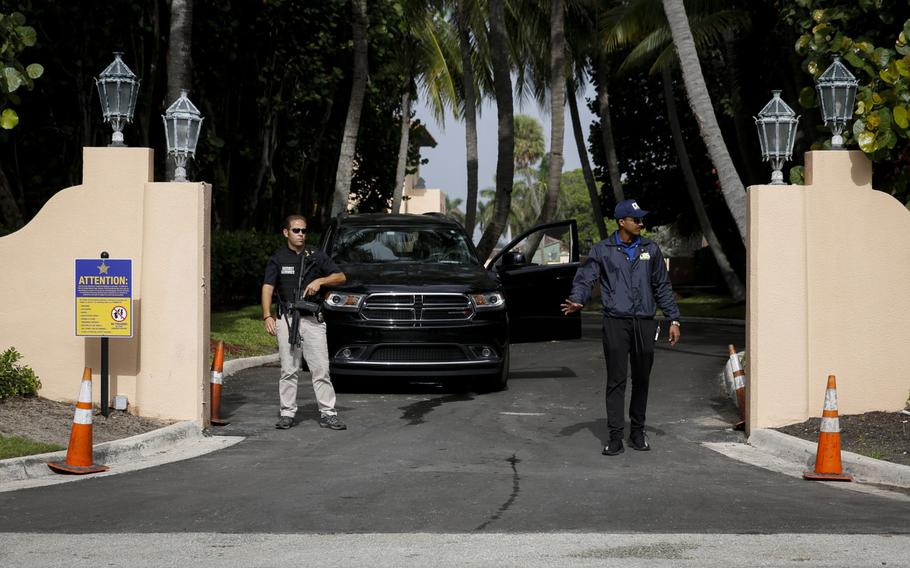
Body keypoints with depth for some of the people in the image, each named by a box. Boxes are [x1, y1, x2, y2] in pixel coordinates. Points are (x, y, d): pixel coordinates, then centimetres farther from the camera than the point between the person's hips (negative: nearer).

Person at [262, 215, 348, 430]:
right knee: (288, 370, 2)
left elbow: (341, 277, 10)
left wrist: (320, 281, -8)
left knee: (321, 368, -3)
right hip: (286, 319, 0)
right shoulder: (278, 259, 6)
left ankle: (328, 413, -1)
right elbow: (268, 287, -3)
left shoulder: (316, 256, 9)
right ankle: (287, 413, 8)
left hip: (312, 319, 0)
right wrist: (267, 316, -16)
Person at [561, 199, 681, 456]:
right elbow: (585, 278, -3)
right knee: (616, 380, -6)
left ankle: (637, 431, 19)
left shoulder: (651, 249, 11)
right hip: (616, 322, -3)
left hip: (645, 323, 3)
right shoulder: (602, 251, 3)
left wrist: (673, 319, 11)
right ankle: (615, 436, -4)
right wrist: (576, 300, -24)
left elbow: (663, 287, 16)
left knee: (641, 379, 7)